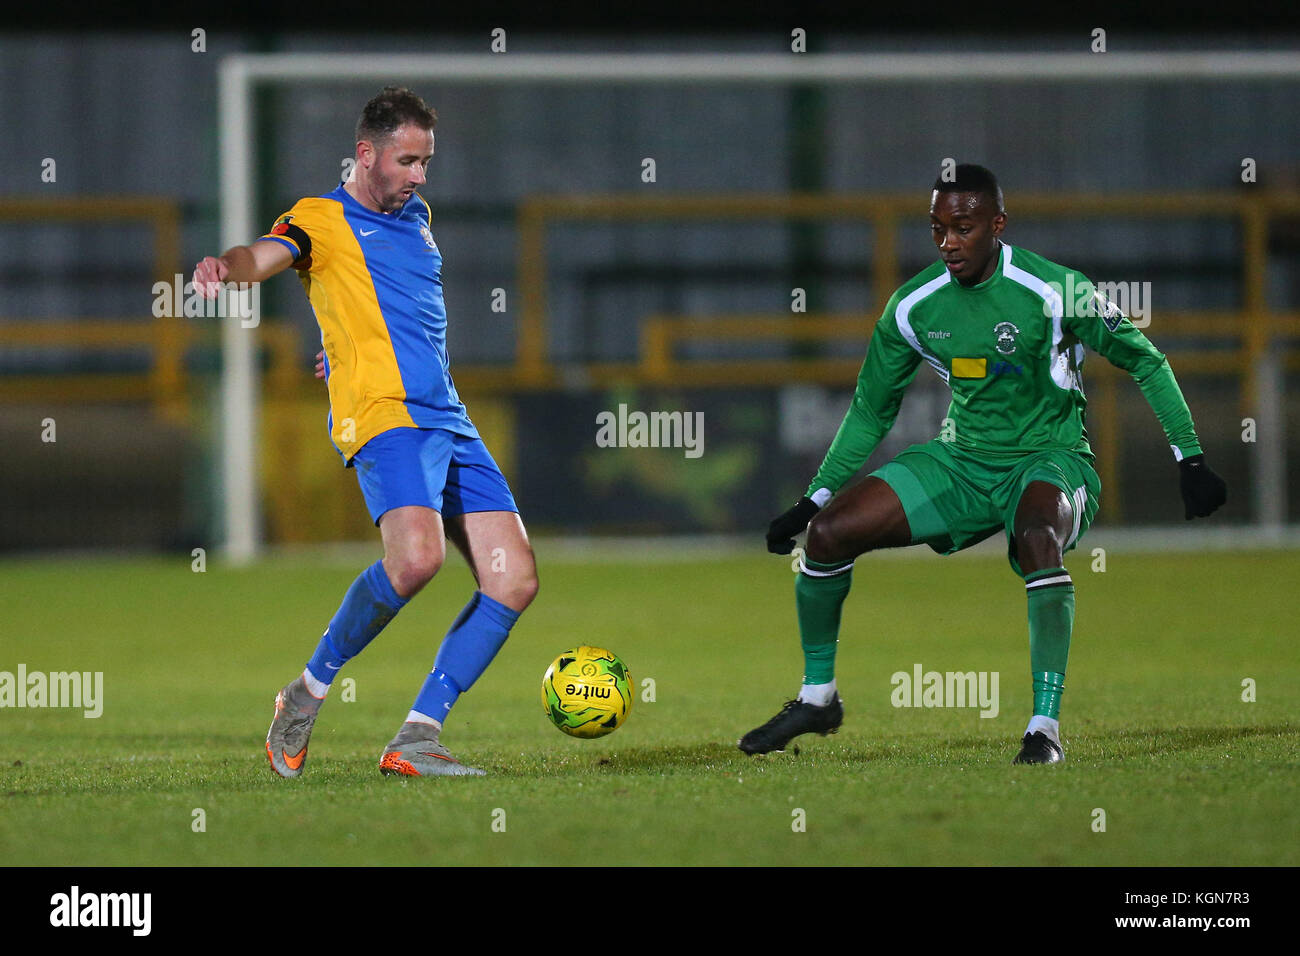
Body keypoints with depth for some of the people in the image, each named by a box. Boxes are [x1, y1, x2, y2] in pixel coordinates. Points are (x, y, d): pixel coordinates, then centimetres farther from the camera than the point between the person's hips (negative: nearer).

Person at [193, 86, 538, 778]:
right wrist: (226, 266, -38)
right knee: (416, 556, -31)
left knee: (514, 580, -4)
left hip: (448, 421, 8)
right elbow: (265, 256, -19)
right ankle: (309, 691, -10)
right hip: (382, 412, -8)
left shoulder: (416, 218, 24)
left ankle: (416, 740, -2)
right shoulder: (321, 220, 3)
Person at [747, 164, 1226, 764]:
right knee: (827, 531, -11)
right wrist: (812, 502, 8)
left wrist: (1190, 461, -9)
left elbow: (1143, 361, -5)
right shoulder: (912, 307, -3)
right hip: (961, 461, 5)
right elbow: (871, 410, 11)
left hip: (1049, 458, -5)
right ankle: (817, 698, 9)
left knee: (1037, 538, -40)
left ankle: (1046, 725, -34)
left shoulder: (1053, 291, -17)